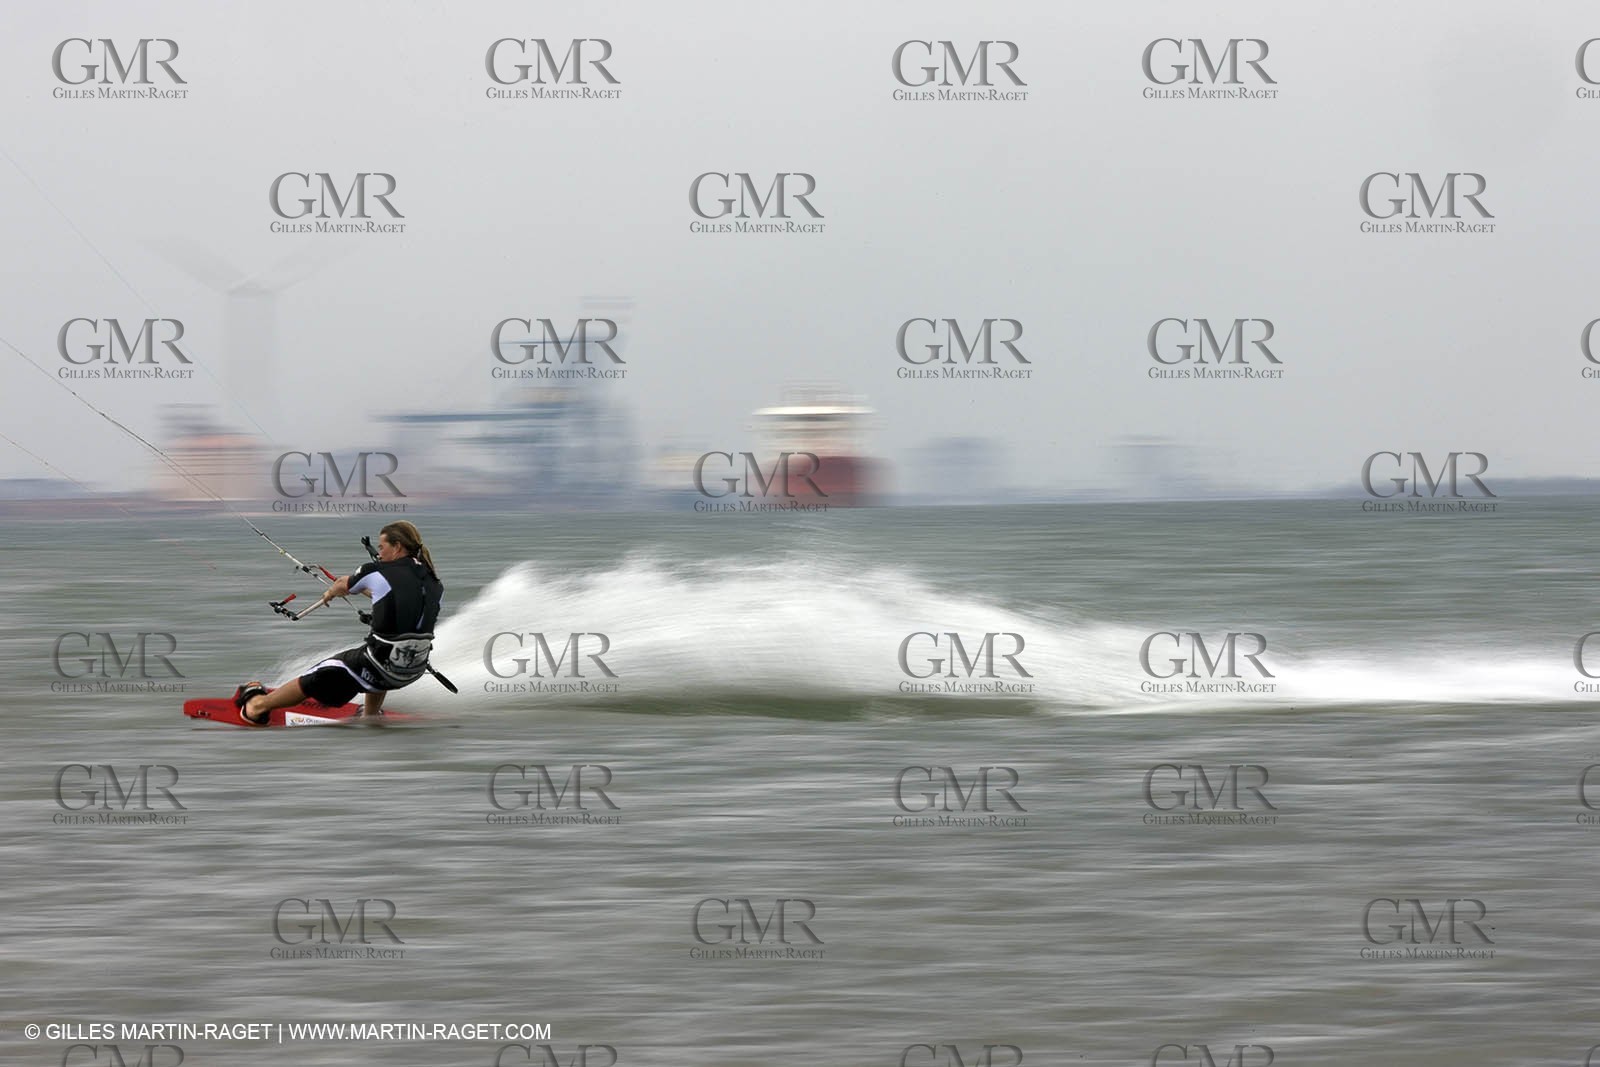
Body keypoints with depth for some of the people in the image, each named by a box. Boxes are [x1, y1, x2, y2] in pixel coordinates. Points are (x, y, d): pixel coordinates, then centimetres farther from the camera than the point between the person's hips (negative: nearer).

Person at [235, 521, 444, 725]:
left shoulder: (378, 572, -10)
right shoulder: (435, 583, 3)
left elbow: (344, 584, 11)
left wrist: (330, 592, 35)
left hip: (382, 666, -5)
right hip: (416, 669, 6)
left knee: (316, 677, 16)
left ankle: (258, 705, 33)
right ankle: (371, 716, 50)